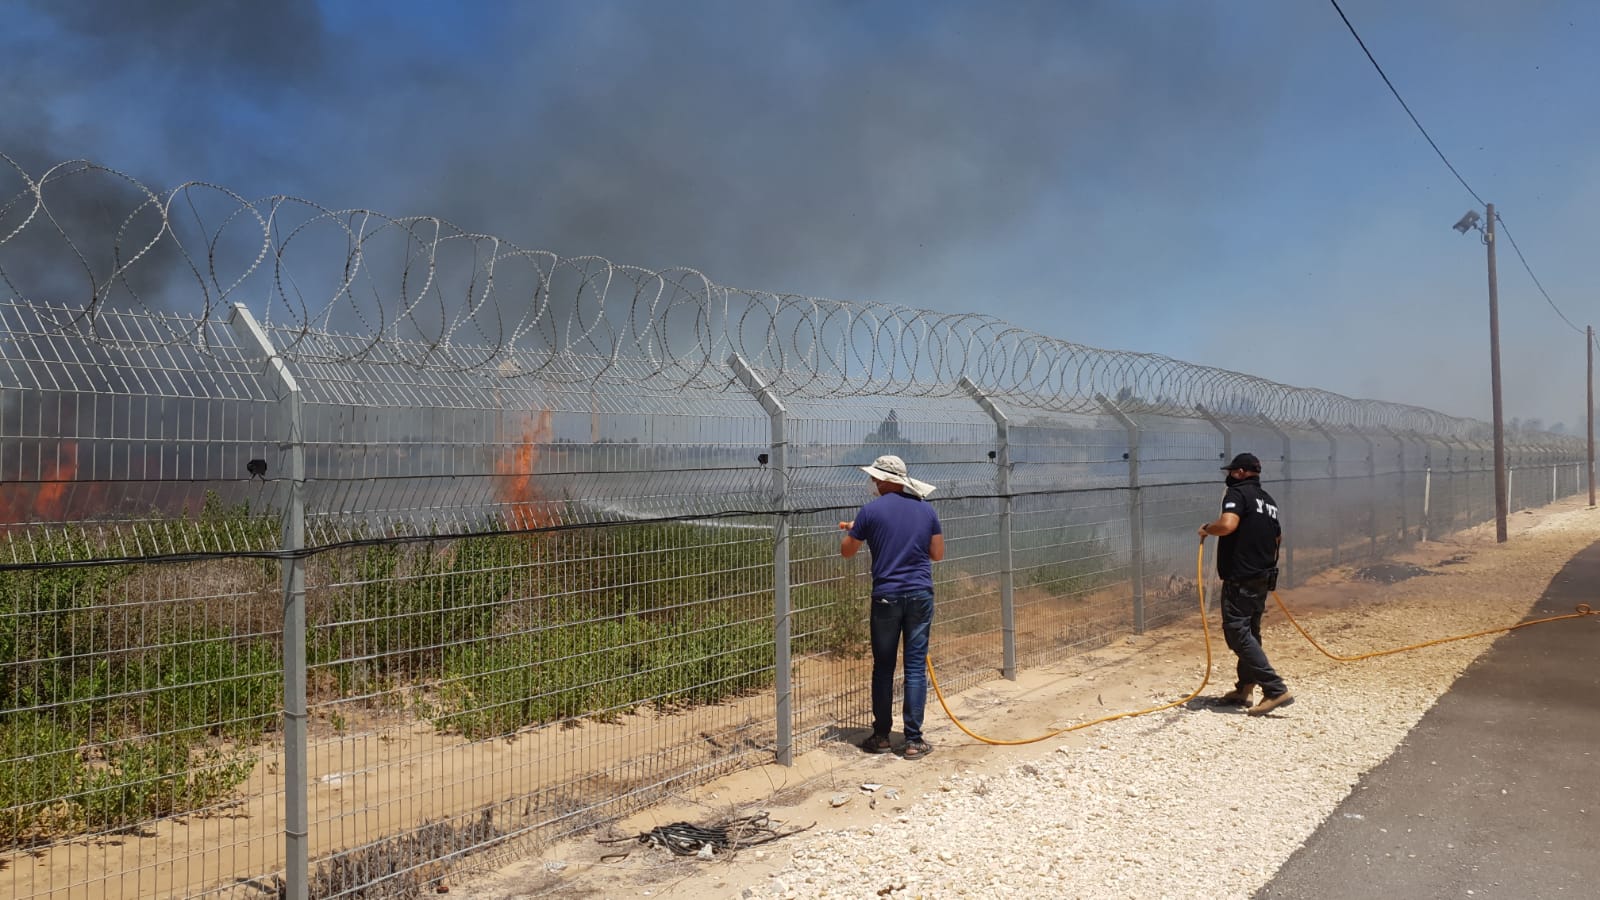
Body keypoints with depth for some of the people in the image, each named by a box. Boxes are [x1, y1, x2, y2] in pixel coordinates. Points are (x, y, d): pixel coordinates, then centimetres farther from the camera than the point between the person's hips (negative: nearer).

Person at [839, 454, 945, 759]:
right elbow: (937, 554, 11)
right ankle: (913, 740, 5)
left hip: (886, 598, -2)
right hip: (921, 596, 2)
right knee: (916, 667, 4)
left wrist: (851, 530, 24)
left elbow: (846, 551, 5)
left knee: (883, 668, 10)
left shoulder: (871, 511, -5)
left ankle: (881, 736, 18)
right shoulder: (926, 509, 4)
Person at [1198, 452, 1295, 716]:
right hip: (1263, 577, 10)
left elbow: (1227, 524, -28)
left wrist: (1206, 529, -10)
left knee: (1237, 631, -10)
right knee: (1250, 631, 16)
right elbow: (1278, 537, 29)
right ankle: (1244, 689, 22)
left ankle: (1276, 689, -16)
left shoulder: (1238, 492, -10)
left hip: (1241, 577, -9)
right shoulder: (1268, 500, 17)